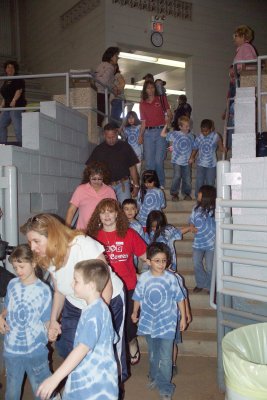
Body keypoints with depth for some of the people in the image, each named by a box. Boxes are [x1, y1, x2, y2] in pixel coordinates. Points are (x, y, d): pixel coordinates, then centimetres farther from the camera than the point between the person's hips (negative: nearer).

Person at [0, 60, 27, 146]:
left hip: (16, 106, -9)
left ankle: (21, 144, -19)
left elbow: (19, 91, -16)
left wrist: (14, 100, -29)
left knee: (17, 125, -16)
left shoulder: (18, 79, -1)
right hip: (8, 107, 9)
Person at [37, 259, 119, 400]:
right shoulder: (96, 308, 9)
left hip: (96, 385, -9)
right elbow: (110, 338, 16)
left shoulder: (94, 312, -23)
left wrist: (55, 377, -32)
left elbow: (83, 348, -30)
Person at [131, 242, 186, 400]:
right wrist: (135, 312, 14)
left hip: (166, 323, -3)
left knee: (165, 358, 0)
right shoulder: (144, 278, -9)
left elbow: (180, 299, -4)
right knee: (153, 354, 22)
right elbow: (138, 297, 6)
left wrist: (183, 318, 0)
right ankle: (155, 377, 43)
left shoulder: (171, 278, -14)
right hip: (149, 322, 3)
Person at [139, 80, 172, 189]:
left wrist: (168, 118, -19)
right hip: (148, 133, 3)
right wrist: (141, 135, 1)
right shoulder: (142, 104, 14)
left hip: (160, 131, -3)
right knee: (149, 161, 1)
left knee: (159, 160, -8)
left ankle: (161, 184, 6)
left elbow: (169, 113, 4)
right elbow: (143, 121, 12)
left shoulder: (161, 99, 8)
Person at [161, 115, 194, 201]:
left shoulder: (191, 136, 6)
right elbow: (163, 134, 1)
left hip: (187, 161, 3)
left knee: (187, 178, 6)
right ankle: (174, 194, 5)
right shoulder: (175, 134, -3)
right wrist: (166, 125, -3)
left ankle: (187, 193, 24)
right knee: (177, 176, -10)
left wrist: (191, 158, 1)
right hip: (177, 160, -3)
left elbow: (193, 148, 13)